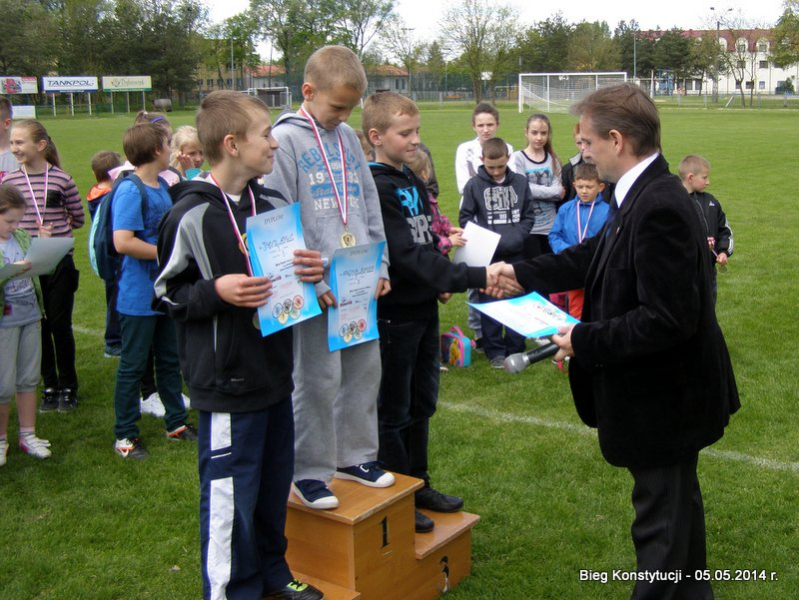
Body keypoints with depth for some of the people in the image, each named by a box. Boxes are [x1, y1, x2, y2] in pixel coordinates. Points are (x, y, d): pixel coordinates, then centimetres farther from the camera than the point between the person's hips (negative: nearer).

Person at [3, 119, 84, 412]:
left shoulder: (62, 179, -6)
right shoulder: (8, 181, -2)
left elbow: (78, 218, 6)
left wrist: (55, 232, -2)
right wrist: (32, 235, -10)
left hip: (59, 262, -2)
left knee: (60, 325, 4)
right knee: (38, 326, 9)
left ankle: (68, 387, 19)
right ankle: (50, 387, 22)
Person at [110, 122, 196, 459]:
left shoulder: (162, 186, 8)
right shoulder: (130, 190, -18)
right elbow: (123, 242, -27)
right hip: (139, 295, -8)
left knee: (170, 360, 18)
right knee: (133, 365, 4)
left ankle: (177, 423, 31)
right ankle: (125, 435, 17)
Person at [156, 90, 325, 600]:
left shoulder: (273, 204, 7)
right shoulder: (191, 216, -13)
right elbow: (167, 291, -7)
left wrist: (312, 270, -3)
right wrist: (214, 292, -23)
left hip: (275, 372, 7)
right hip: (227, 382, -7)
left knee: (274, 482, 19)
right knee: (230, 495, 1)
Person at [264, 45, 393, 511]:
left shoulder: (348, 137, 13)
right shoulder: (286, 139, -6)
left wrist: (379, 266, 6)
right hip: (317, 286, -6)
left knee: (365, 367, 13)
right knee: (318, 377, 0)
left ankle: (354, 454, 30)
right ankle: (310, 471, 15)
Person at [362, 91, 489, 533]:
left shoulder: (412, 182, 10)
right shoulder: (374, 189, -19)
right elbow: (408, 255, -27)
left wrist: (442, 281, 2)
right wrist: (473, 277, -31)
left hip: (423, 307, 9)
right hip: (393, 313, -8)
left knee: (421, 403, 18)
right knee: (394, 410, 5)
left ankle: (418, 484, 34)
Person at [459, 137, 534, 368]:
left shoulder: (520, 182, 3)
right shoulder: (474, 184, -3)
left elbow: (528, 216, 8)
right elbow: (465, 218, 0)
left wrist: (517, 237, -8)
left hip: (515, 253, 2)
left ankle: (515, 349, 20)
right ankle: (495, 351, 14)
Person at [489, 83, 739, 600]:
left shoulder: (659, 209, -28)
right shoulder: (645, 195, 2)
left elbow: (667, 319, -31)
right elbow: (596, 255, 16)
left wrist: (586, 341, -21)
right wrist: (524, 275, 18)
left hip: (662, 399, -10)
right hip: (668, 388, 10)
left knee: (662, 521, 7)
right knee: (677, 504, 27)